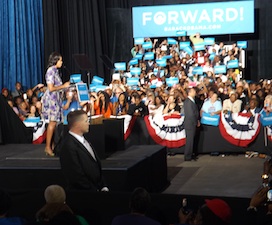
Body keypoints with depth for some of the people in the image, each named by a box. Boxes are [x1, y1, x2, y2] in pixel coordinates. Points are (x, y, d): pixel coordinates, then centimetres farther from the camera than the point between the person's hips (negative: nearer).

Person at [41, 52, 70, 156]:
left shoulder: (55, 71, 15)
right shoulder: (50, 71, -12)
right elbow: (51, 88, -18)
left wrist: (65, 85, 12)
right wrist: (63, 86, -11)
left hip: (56, 99, 9)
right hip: (51, 99, -9)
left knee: (54, 123, 7)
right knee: (52, 122, -9)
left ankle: (52, 146, 12)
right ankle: (48, 147, -4)